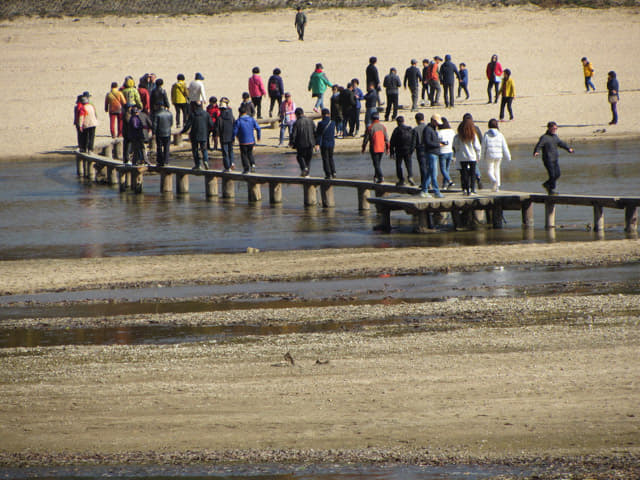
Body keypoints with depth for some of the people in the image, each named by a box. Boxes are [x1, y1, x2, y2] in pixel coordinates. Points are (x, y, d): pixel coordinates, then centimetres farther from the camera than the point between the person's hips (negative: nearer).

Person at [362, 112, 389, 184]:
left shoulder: (370, 128, -10)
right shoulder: (382, 127, 2)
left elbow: (366, 139, -5)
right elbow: (386, 138, 5)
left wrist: (363, 148, 7)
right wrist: (387, 148, 14)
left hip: (374, 149, -5)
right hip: (382, 148, 5)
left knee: (376, 164, -2)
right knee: (378, 163, 19)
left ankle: (381, 177, -13)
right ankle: (376, 176, 29)